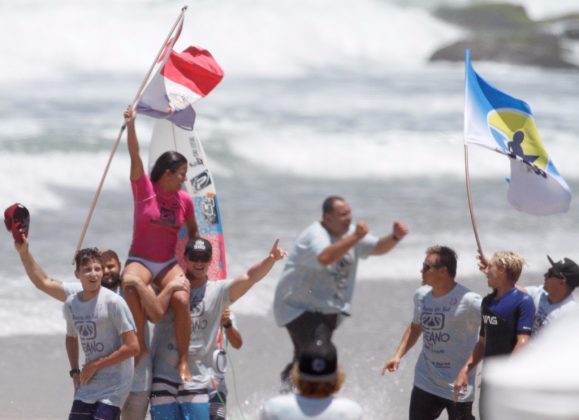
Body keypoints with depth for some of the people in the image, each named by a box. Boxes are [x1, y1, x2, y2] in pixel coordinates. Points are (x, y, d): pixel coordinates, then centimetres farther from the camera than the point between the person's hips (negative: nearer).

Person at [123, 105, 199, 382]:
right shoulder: (144, 190, -4)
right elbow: (135, 157, -15)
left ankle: (183, 359, -18)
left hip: (170, 264, 3)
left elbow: (192, 231, 20)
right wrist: (130, 125, -25)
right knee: (130, 285, -39)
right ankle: (141, 346, -26)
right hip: (140, 260, -2)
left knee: (182, 300, -29)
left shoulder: (184, 200, 5)